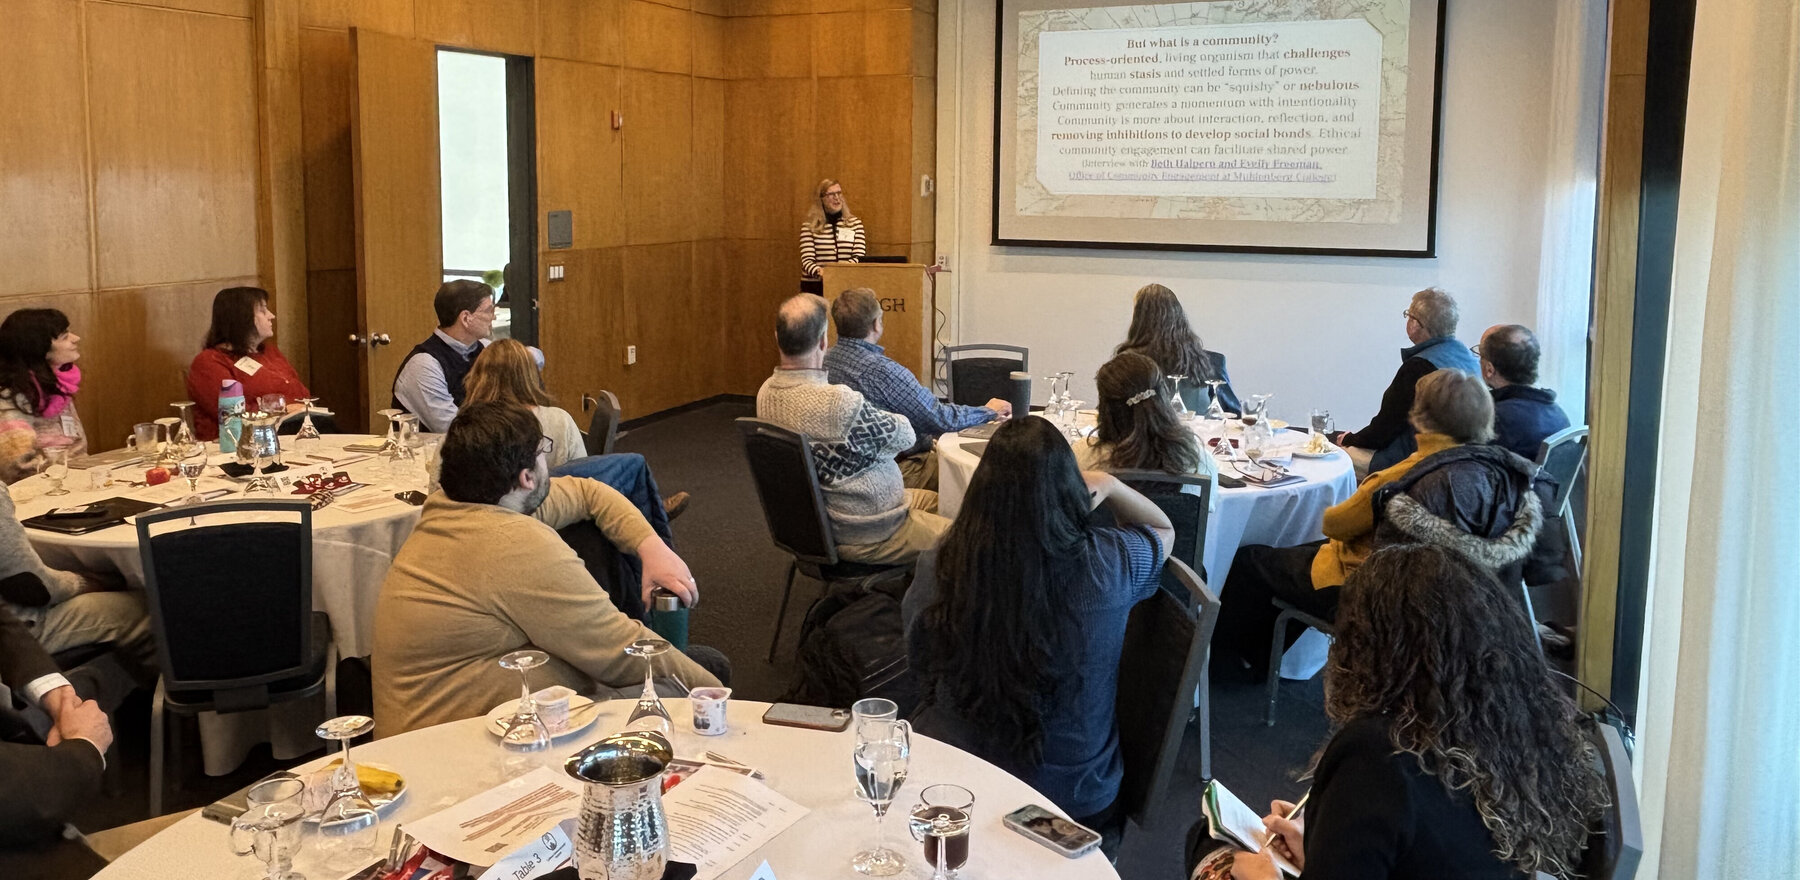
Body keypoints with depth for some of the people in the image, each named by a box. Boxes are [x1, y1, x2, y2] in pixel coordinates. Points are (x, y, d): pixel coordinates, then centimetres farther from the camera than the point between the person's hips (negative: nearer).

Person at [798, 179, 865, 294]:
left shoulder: (854, 223, 10)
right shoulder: (809, 226, 4)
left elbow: (860, 257, 1)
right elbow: (807, 260, -5)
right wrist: (819, 273, -27)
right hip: (815, 286, -1)